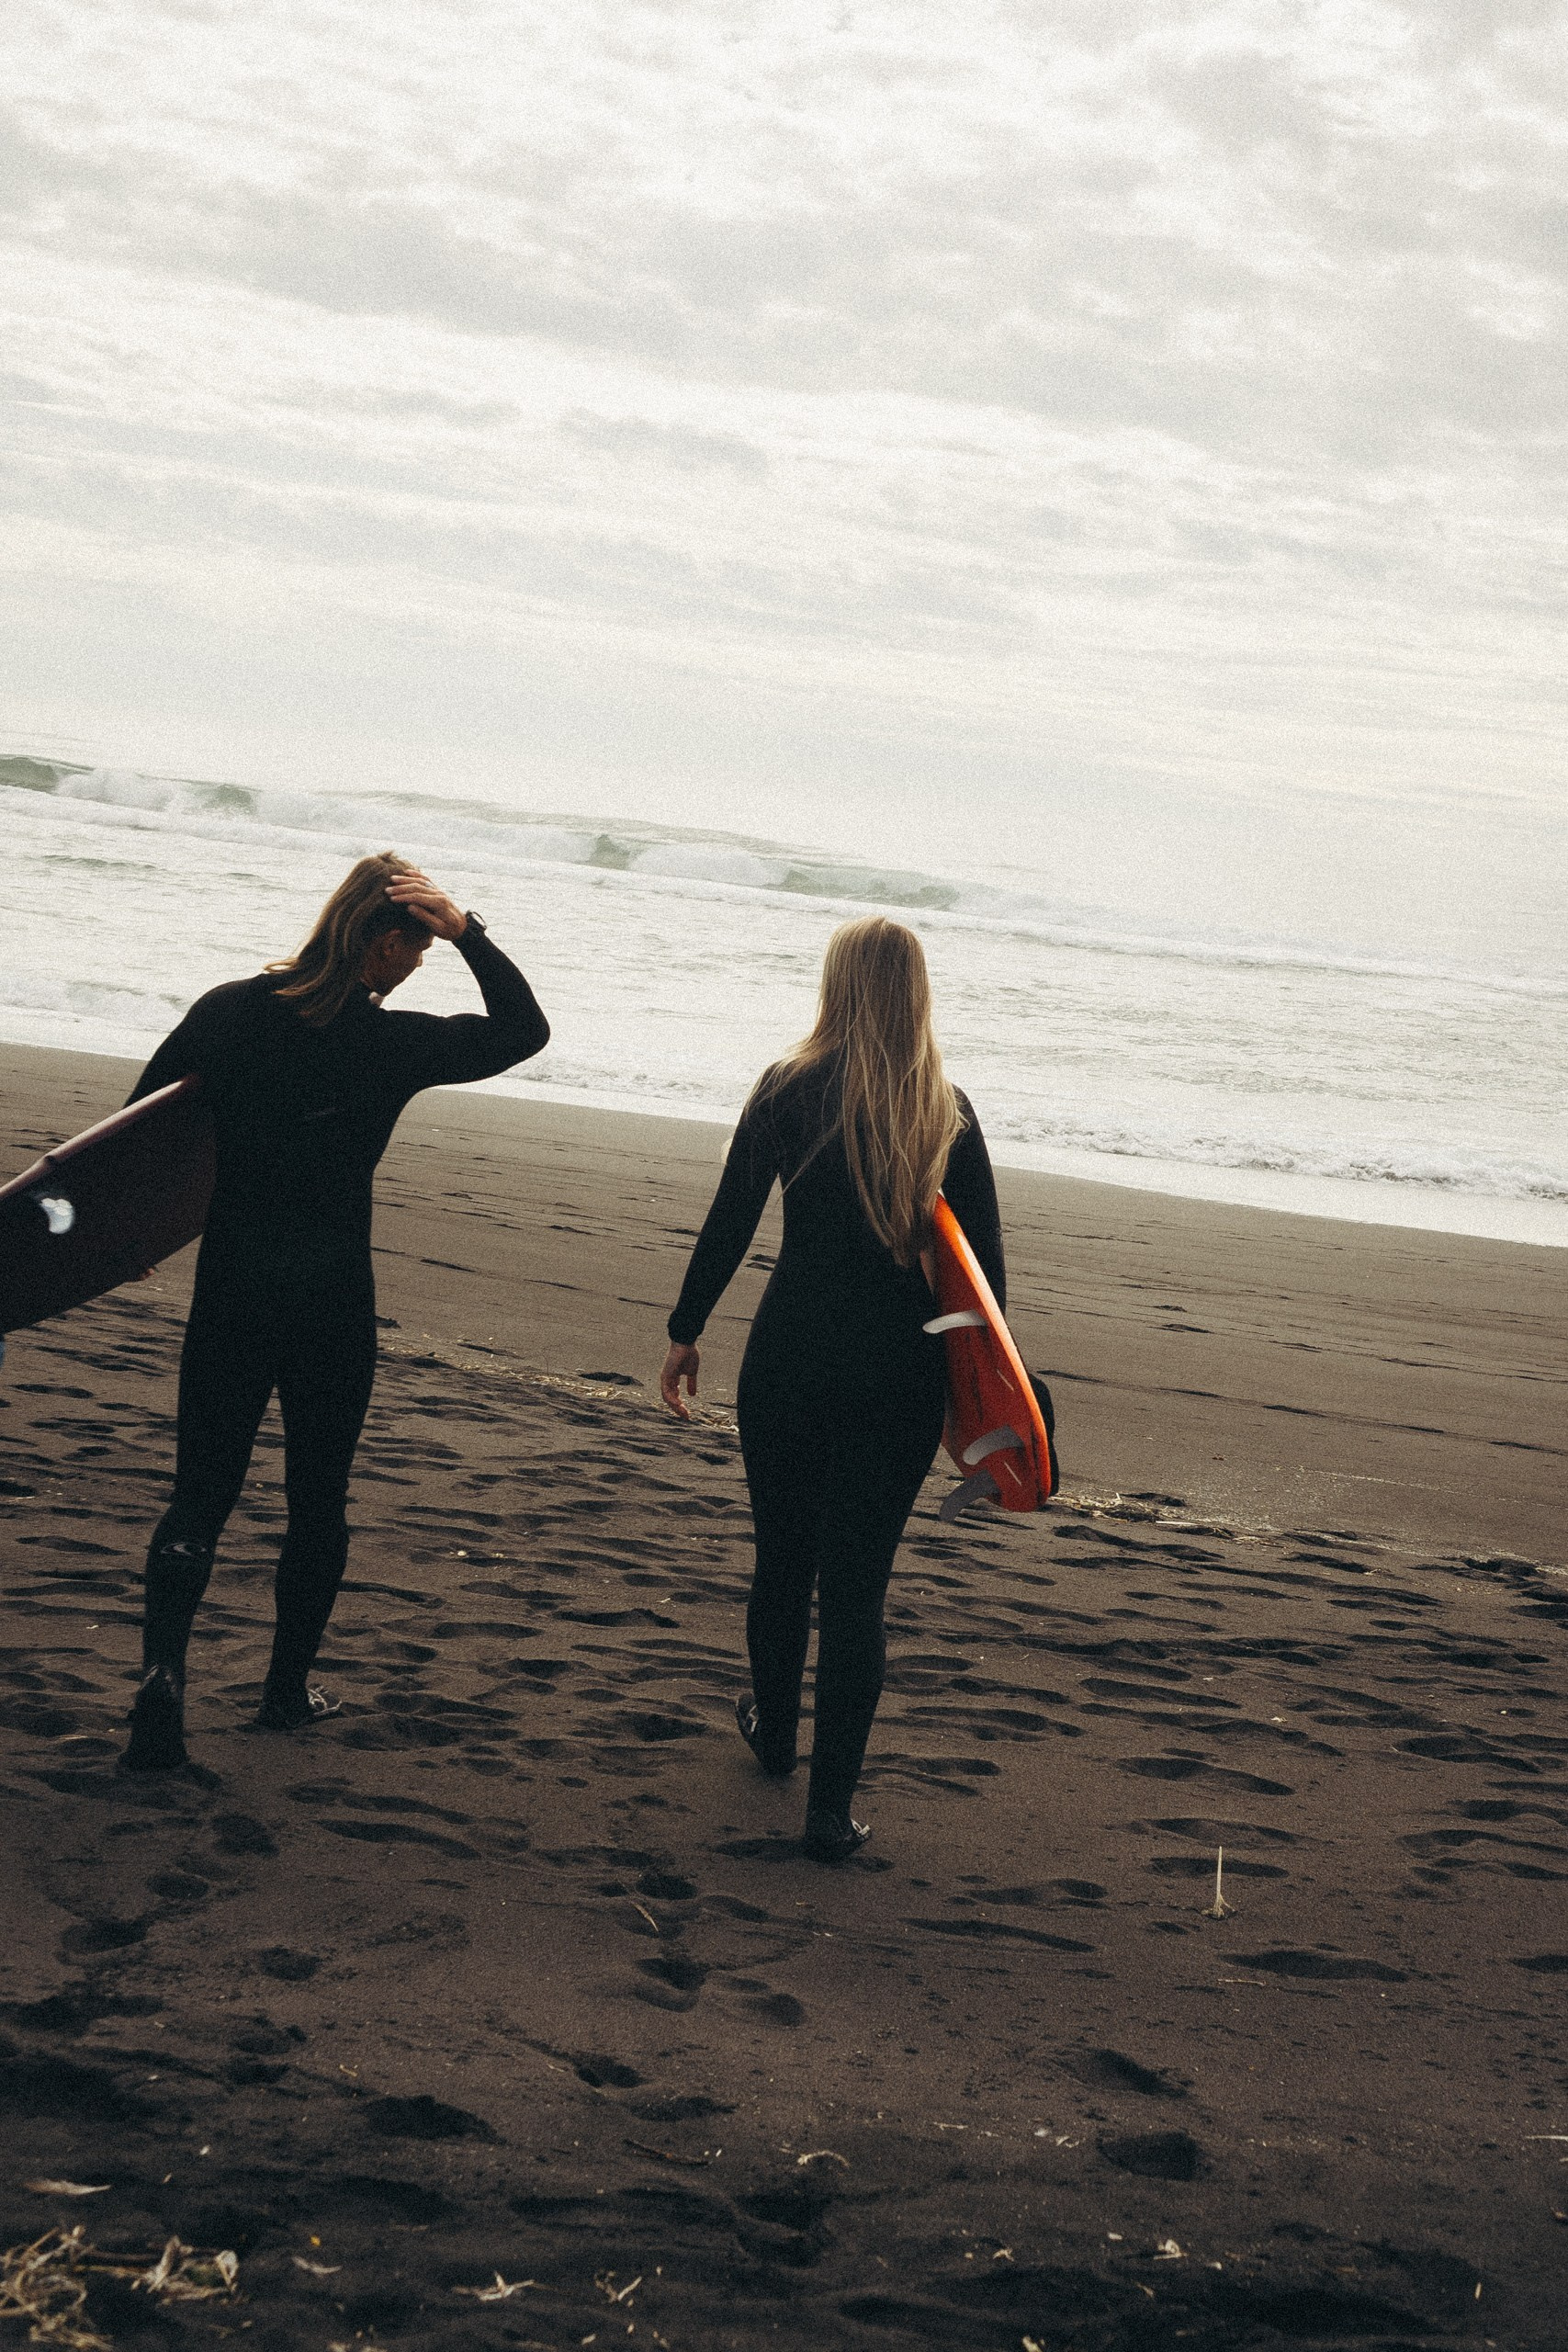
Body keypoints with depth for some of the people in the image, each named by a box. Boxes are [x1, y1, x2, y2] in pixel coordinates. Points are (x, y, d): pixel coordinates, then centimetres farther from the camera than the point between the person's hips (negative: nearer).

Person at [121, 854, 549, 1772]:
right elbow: (525, 1028, 0)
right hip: (333, 1305, -2)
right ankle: (289, 1687, 23)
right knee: (318, 1498, 15)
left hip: (229, 1293, 2)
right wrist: (469, 932, -10)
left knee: (201, 1493, 9)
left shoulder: (226, 1012, -5)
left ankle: (164, 1665, -12)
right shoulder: (392, 1043, -13)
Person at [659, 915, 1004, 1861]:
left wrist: (687, 1333, 7)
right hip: (903, 1372, 0)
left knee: (783, 1556, 20)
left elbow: (729, 1223, -4)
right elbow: (986, 1258, 0)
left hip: (792, 1351, 0)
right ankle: (832, 1805, 4)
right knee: (857, 1584, 4)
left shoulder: (790, 1089, -5)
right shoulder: (949, 1114, -1)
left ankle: (775, 1730, 42)